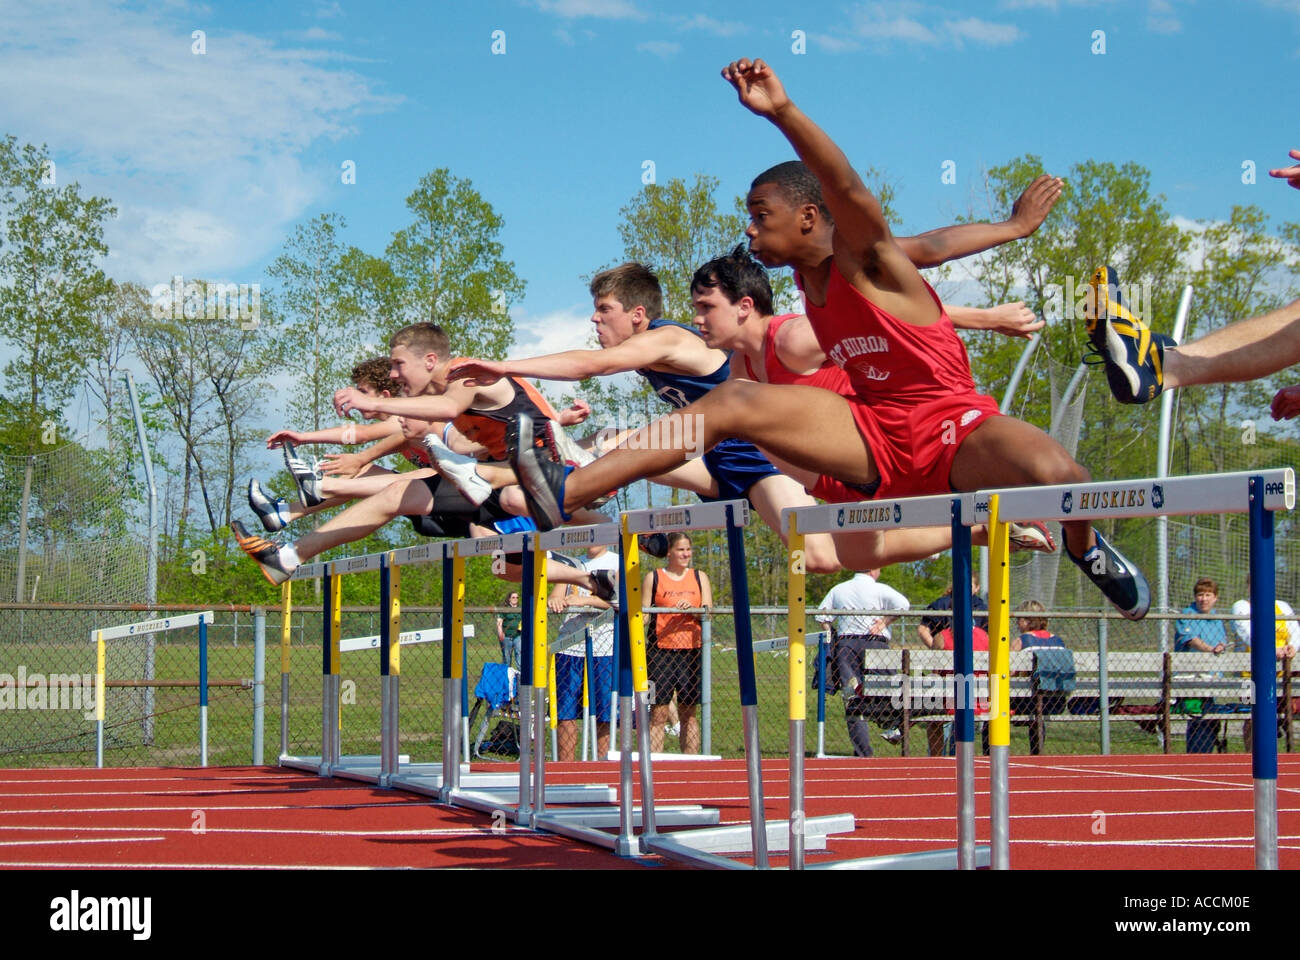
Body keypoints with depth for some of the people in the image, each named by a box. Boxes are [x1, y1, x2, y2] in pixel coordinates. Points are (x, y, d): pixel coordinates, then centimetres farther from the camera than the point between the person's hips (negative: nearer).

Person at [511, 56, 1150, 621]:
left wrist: (782, 113, -46)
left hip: (952, 426, -6)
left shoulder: (864, 262, -12)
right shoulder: (808, 278, 9)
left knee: (1053, 474, -36)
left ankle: (1086, 548, 5)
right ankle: (567, 493, -19)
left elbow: (849, 190, -34)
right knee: (733, 402, -11)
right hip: (873, 438, 6)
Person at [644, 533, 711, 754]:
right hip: (660, 650, -2)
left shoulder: (700, 577, 12)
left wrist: (692, 610, -16)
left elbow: (707, 613, 5)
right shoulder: (653, 578, 6)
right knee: (658, 713, -5)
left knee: (689, 712, 5)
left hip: (691, 650, 2)